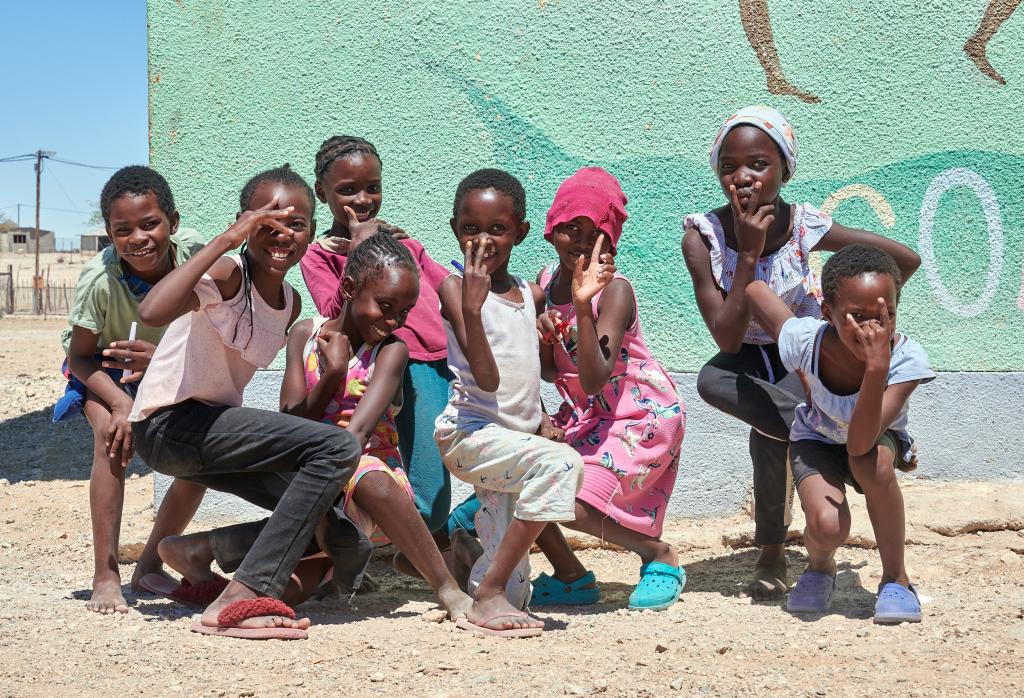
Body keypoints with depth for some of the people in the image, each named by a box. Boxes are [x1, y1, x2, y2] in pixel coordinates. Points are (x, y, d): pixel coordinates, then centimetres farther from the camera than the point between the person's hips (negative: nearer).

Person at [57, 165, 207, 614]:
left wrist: (161, 358, -41)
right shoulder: (99, 279, -36)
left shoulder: (195, 256, -30)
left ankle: (150, 567, 10)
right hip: (102, 368, -3)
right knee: (114, 436, -31)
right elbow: (81, 358, -23)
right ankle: (105, 577, -24)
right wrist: (121, 403, -39)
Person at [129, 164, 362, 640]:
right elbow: (152, 312, -35)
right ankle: (240, 599, -27)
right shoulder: (227, 275, -15)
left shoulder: (291, 303, 10)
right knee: (337, 446, -24)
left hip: (212, 428, 9)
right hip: (167, 425, -9)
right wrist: (226, 240, -30)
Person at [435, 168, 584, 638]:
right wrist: (471, 306, -27)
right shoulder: (455, 287, -5)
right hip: (470, 433, -6)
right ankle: (488, 595, -29)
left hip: (517, 437, 6)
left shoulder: (529, 295, 14)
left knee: (514, 594, 2)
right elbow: (486, 378, -18)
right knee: (560, 463, -36)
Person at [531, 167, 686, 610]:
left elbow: (594, 379, -30)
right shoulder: (546, 282, 1)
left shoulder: (614, 290, -20)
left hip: (644, 417, -8)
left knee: (573, 503, -23)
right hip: (585, 417, 8)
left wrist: (583, 308, -38)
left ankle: (661, 558, 4)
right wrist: (542, 339, -16)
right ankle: (572, 578, 13)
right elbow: (551, 374, 5)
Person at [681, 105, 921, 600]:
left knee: (769, 437, -27)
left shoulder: (805, 227, -25)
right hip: (749, 356, 2)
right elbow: (728, 340, -31)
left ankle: (772, 558, -6)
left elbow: (905, 260, -14)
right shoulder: (703, 237, -25)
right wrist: (749, 252, -37)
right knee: (711, 382, -32)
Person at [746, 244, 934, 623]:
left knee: (872, 461, -38)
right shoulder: (804, 340, -32)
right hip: (817, 440, 0)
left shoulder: (907, 358, -35)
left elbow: (860, 444, -44)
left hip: (877, 439, 0)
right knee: (828, 526, -29)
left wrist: (877, 367, -57)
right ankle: (820, 568, 10)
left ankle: (896, 578, -15)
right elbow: (754, 289, -12)